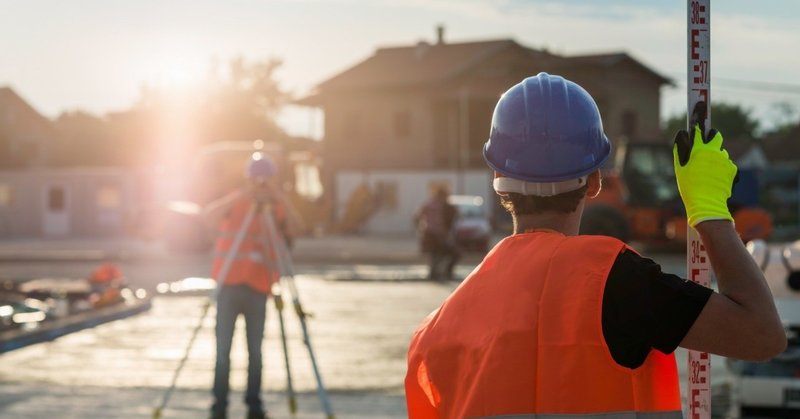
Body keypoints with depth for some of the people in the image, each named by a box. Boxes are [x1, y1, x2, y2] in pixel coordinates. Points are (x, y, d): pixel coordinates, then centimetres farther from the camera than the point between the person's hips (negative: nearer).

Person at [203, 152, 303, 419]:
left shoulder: (276, 207, 7)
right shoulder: (235, 202, 5)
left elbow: (296, 227, -12)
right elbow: (208, 216, -15)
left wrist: (279, 198, -23)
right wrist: (243, 196, -24)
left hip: (258, 287, 1)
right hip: (229, 284, -1)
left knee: (255, 350, 1)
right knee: (223, 348, -2)